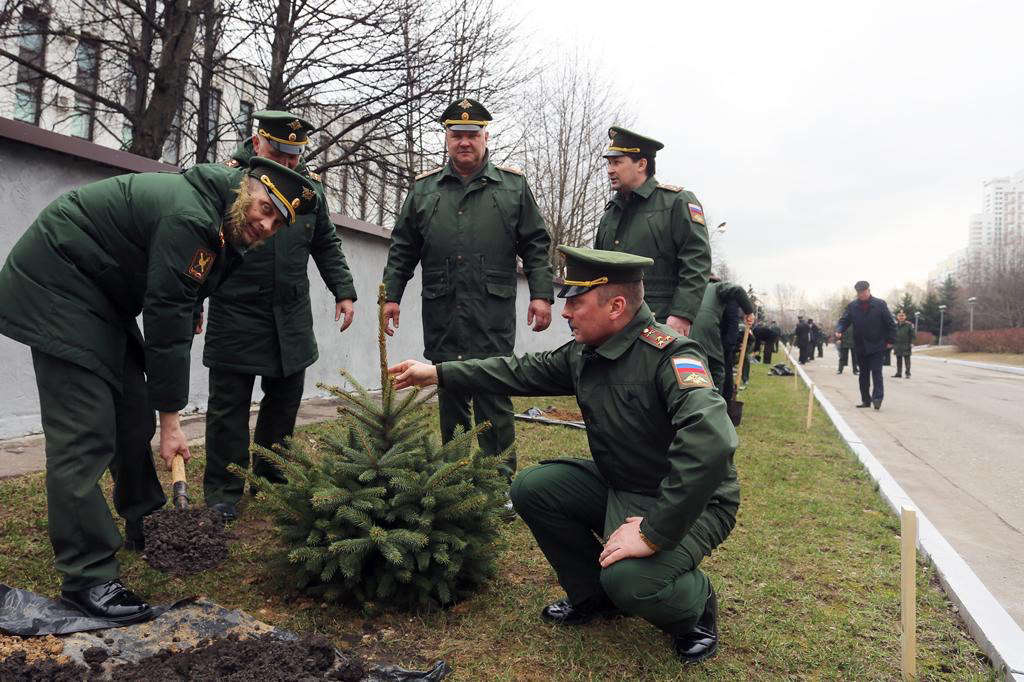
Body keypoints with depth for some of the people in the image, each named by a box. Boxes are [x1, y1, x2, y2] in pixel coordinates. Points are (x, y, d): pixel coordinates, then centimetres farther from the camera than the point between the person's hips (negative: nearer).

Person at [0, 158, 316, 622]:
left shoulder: (222, 225, 4)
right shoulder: (190, 217, -27)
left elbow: (174, 313, 8)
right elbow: (166, 322, -26)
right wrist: (170, 420, -19)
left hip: (102, 296, 10)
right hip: (56, 288, -10)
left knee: (133, 414, 12)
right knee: (84, 432, -12)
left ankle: (146, 527, 29)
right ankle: (87, 576, -5)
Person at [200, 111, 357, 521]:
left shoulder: (310, 186, 8)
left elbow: (326, 246, 16)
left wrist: (343, 291, 8)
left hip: (292, 319, 5)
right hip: (235, 316, -4)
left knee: (285, 400, 12)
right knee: (230, 406, 2)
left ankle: (272, 475, 29)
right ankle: (222, 491, 13)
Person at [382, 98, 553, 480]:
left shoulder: (513, 186, 9)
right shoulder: (424, 189, 13)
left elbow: (535, 246, 6)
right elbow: (402, 248, 14)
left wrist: (542, 294, -3)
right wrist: (391, 295, 7)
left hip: (493, 315, -2)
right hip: (441, 315, 3)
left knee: (493, 395, -2)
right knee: (449, 396, 10)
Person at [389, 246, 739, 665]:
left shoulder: (670, 354, -28)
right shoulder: (583, 353, -2)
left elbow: (711, 442, -40)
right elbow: (523, 372, 10)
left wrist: (654, 534, -35)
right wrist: (437, 373, 9)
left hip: (689, 502, -7)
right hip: (617, 485, 8)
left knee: (629, 578, -32)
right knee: (531, 487, -3)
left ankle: (695, 608, 6)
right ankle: (592, 595, 16)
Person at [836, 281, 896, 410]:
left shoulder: (880, 304, -4)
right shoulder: (852, 306, 2)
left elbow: (890, 323, 0)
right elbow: (844, 320, -1)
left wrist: (890, 340, -3)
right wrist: (839, 330, -22)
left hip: (877, 346, -3)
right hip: (860, 346, 3)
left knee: (876, 372, -10)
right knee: (863, 374, 10)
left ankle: (877, 397, -12)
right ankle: (866, 400, 17)